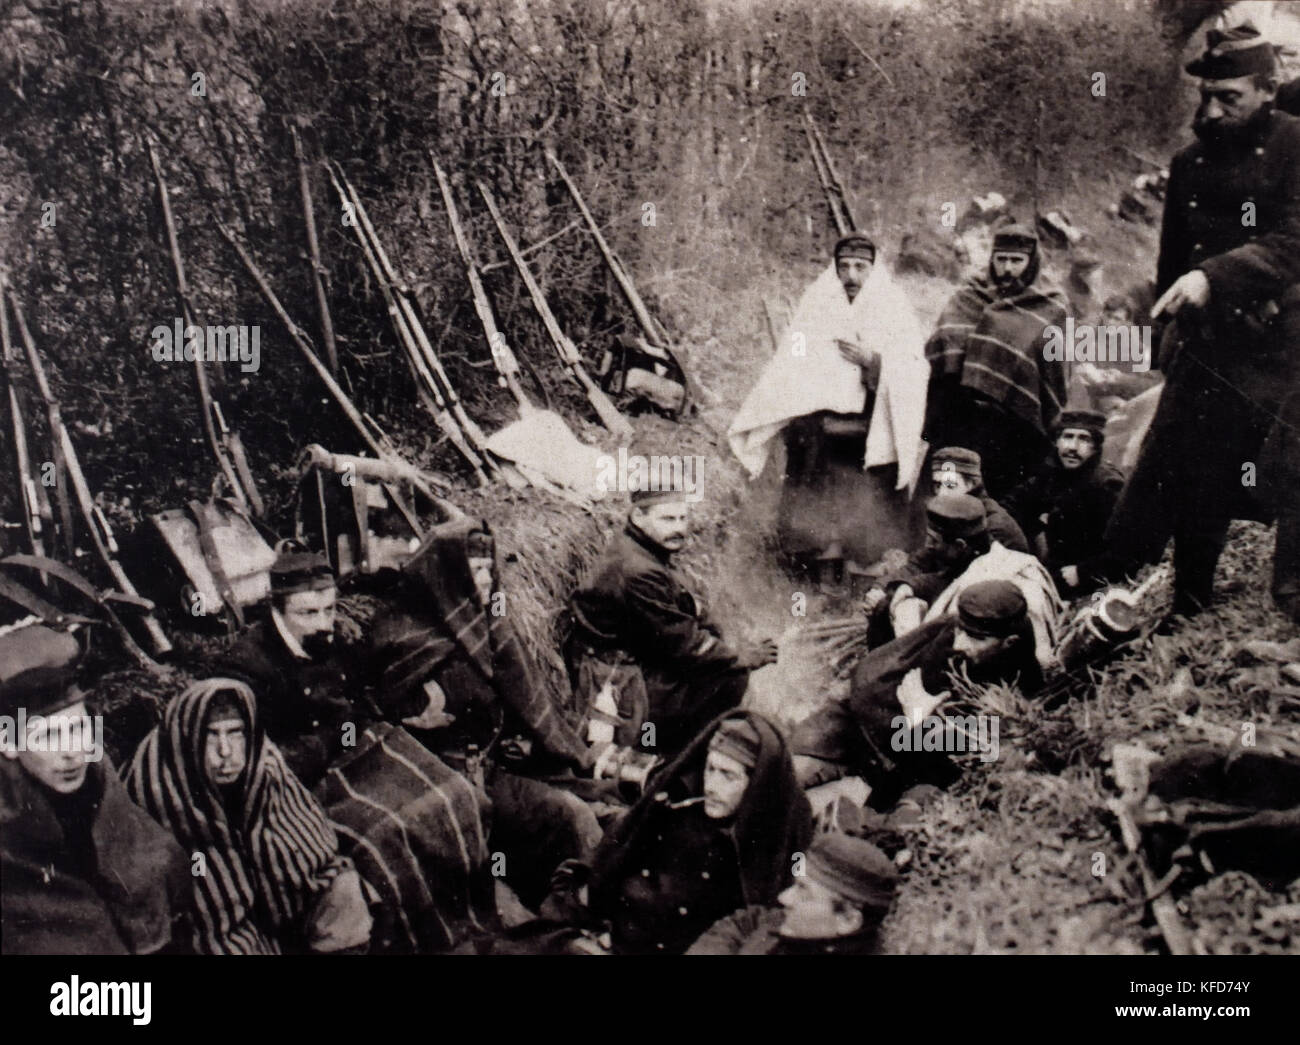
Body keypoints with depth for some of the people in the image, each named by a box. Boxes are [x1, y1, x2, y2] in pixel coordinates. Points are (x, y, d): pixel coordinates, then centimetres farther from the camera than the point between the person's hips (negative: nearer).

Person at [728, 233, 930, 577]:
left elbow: (913, 373, 1)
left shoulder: (895, 309, 9)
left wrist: (874, 361, -16)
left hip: (875, 435, -1)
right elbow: (790, 369, 7)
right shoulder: (816, 306, 12)